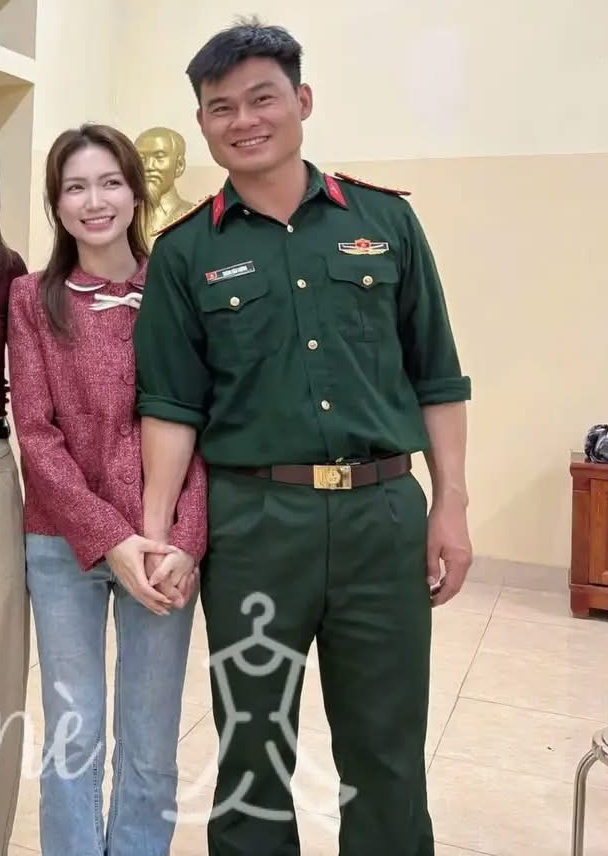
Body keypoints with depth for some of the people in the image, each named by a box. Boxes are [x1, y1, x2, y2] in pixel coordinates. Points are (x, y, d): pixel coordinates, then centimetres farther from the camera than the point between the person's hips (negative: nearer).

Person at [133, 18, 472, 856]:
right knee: (251, 745, 15)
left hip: (385, 512, 1)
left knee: (388, 748, 12)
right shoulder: (184, 252, 4)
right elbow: (171, 403, 1)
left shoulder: (387, 221, 6)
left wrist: (451, 506, 1)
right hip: (249, 520, 0)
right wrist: (153, 528, -9)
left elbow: (437, 378, 6)